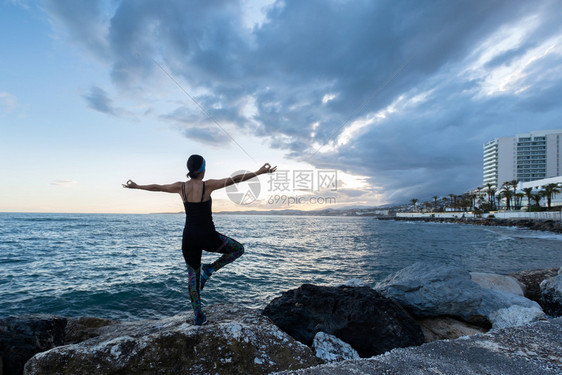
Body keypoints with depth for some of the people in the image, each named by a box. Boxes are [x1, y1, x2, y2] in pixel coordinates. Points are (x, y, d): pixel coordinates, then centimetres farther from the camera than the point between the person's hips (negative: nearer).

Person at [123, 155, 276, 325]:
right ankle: (210, 269, 3)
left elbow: (155, 187, 14)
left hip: (189, 238, 5)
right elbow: (235, 179, -13)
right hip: (207, 236, -4)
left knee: (192, 275, 19)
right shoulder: (208, 185, -12)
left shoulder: (181, 187, 0)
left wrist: (136, 186, 30)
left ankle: (198, 316, 23)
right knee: (239, 249, 17)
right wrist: (259, 172, -9)